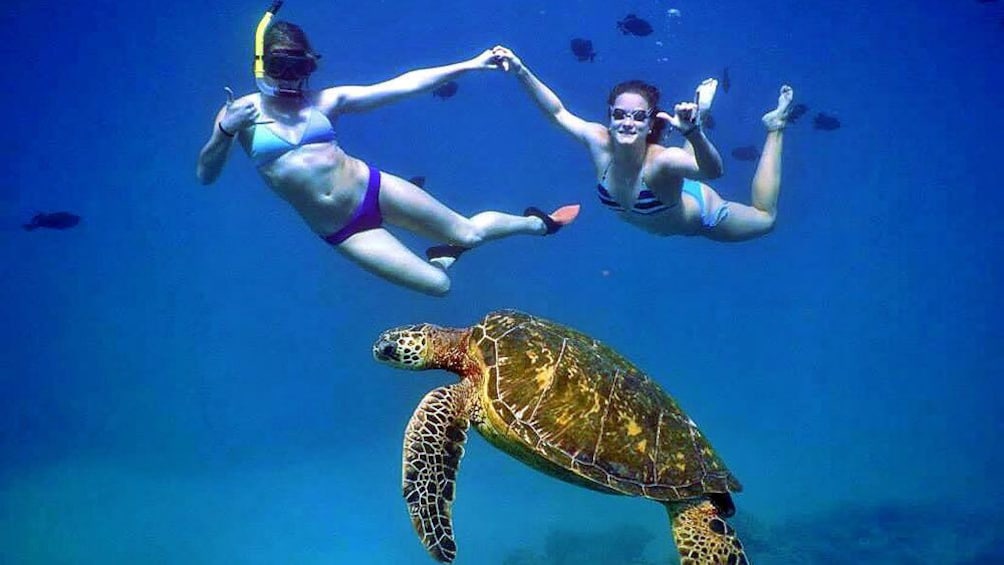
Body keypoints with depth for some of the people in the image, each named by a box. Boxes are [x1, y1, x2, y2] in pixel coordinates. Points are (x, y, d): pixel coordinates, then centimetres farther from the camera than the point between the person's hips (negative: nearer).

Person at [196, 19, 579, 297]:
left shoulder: (326, 101, 0)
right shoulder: (240, 113, -2)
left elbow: (402, 86, -3)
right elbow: (205, 176, -8)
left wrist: (469, 65, -8)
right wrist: (224, 132, -28)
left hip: (372, 189, 1)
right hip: (341, 232, -1)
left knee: (468, 232, 5)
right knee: (437, 285, -3)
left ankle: (537, 223, 35)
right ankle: (446, 253, 33)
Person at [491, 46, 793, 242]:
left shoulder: (661, 160, -45)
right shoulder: (600, 142, -32)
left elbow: (713, 171, -62)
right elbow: (557, 112, -24)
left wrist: (693, 132, -80)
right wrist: (521, 72, -35)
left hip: (701, 215, -5)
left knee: (765, 217, 21)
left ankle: (775, 126, 29)